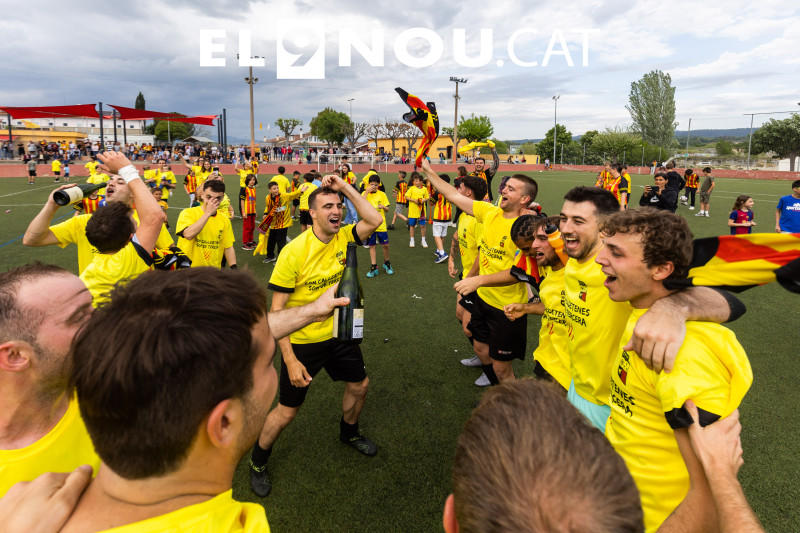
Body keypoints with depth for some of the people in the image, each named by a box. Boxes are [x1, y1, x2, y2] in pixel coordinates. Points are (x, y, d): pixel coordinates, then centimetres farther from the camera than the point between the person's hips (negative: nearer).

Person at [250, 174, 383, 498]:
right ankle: (257, 463, 34)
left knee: (359, 384, 21)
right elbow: (277, 311, -21)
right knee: (286, 412, 6)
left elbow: (374, 220, -23)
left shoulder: (344, 237, -6)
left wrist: (346, 188, -22)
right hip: (302, 341, -5)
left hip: (339, 334, 6)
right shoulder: (294, 252, -23)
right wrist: (290, 360, -24)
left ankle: (349, 432, 52)